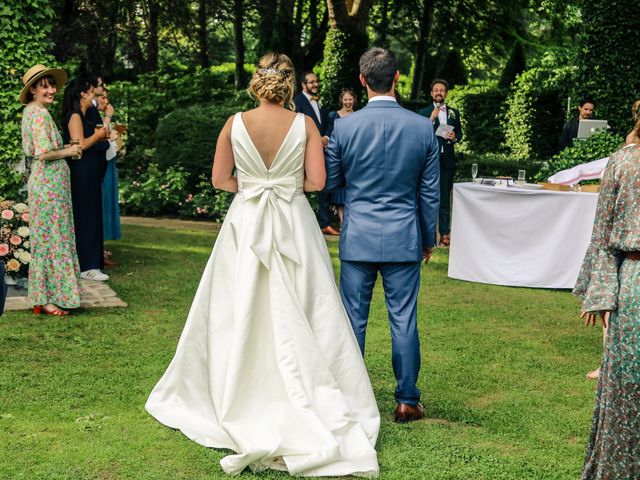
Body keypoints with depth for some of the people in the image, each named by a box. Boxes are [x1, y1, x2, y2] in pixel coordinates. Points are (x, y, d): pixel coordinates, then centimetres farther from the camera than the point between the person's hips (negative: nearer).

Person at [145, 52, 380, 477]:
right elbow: (316, 181, -8)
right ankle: (309, 406, 7)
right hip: (294, 226, 0)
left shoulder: (235, 123, -3)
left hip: (247, 225, 1)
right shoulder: (305, 124, -5)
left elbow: (220, 179, -2)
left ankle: (239, 399, 18)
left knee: (240, 313, 11)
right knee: (297, 319, 5)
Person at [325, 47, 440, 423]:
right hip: (404, 238, 1)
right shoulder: (423, 127, -4)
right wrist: (429, 238, 14)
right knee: (404, 321, 6)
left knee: (353, 320, 8)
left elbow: (329, 183, 4)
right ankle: (407, 401, 13)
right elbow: (430, 191, 2)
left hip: (358, 238, 0)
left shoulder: (345, 127, -7)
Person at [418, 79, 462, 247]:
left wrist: (455, 137, -5)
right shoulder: (424, 112, 3)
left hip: (447, 159, 3)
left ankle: (445, 233, 7)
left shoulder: (454, 112, 13)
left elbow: (459, 133, 18)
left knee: (445, 197, 5)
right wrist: (431, 119, -16)